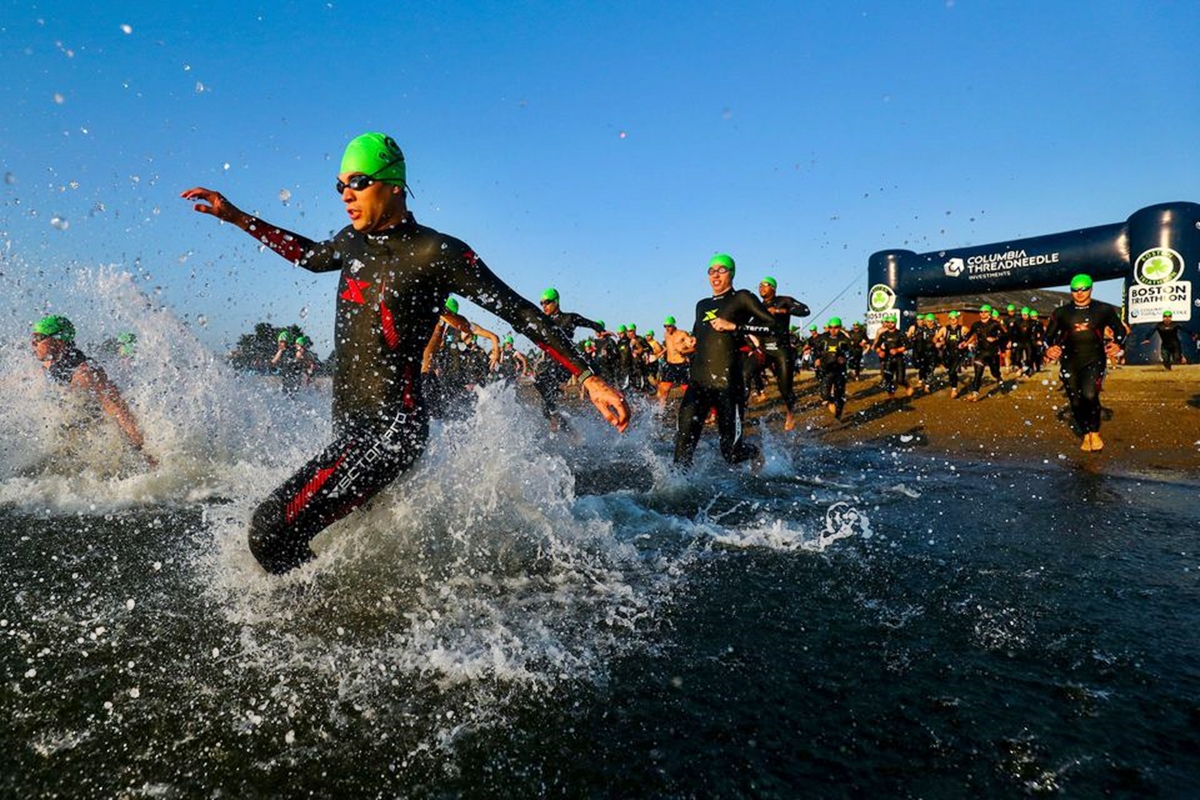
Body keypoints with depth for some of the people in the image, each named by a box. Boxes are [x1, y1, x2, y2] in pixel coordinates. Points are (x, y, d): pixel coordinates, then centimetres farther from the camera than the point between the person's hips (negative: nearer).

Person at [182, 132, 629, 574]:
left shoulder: (436, 253, -11)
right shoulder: (354, 241, 11)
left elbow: (520, 314, -11)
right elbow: (313, 256, 34)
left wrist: (588, 379, -16)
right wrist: (237, 218, 33)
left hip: (391, 429, -8)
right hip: (348, 425, 9)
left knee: (272, 530, -17)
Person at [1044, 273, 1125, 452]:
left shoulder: (1104, 310, 7)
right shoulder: (1061, 313, 8)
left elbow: (1120, 329, 16)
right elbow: (1049, 335, 11)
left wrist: (1117, 344, -5)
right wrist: (1049, 348, -11)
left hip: (1094, 359, -2)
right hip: (1070, 361, 2)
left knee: (1089, 395, -22)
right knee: (1076, 401, 2)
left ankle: (1095, 433, -1)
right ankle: (1085, 435, 21)